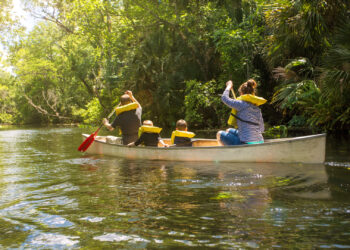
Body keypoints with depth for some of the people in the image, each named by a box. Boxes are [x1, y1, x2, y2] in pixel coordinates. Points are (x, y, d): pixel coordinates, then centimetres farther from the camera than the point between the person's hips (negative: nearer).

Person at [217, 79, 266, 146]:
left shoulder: (242, 104, -11)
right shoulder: (257, 109, 8)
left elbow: (224, 98, -4)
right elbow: (261, 129, 12)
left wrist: (229, 86, 13)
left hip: (247, 145, -8)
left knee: (219, 134, 13)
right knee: (229, 131, 28)